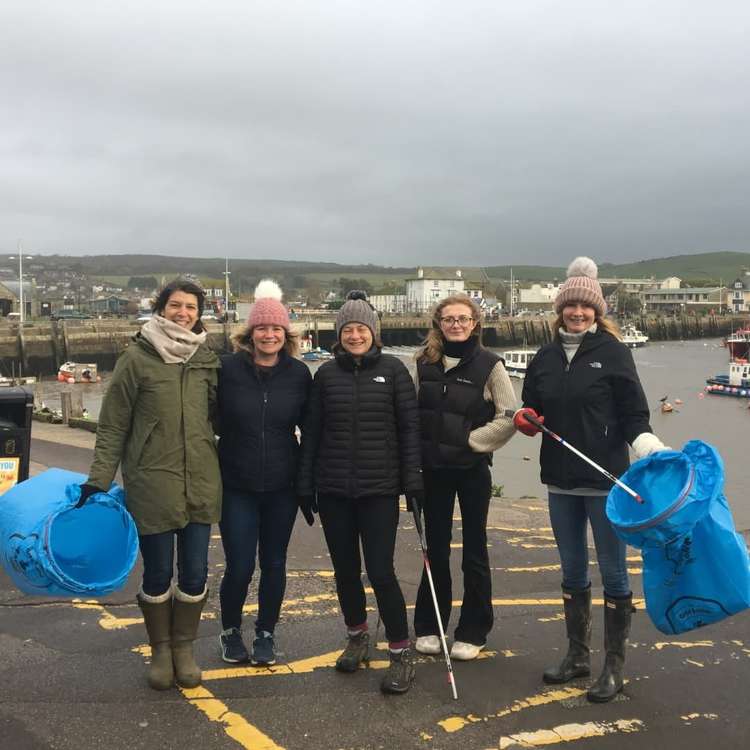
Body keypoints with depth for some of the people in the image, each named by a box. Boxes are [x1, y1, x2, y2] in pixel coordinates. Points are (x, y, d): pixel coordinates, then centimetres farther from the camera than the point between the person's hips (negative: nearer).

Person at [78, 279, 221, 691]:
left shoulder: (208, 359, 5)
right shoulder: (137, 358, -5)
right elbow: (113, 426, -3)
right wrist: (98, 479, -7)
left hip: (201, 483, 3)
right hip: (152, 483, -3)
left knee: (195, 574, 8)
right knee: (158, 573, 7)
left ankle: (184, 648, 28)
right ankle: (161, 650, 27)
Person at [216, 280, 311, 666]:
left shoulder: (299, 373, -1)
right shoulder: (227, 369, -8)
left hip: (282, 487, 2)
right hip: (236, 486, -2)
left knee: (274, 564, 11)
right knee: (239, 566, 0)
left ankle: (265, 634, 31)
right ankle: (230, 631, 26)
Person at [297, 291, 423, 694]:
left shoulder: (392, 369, -1)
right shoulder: (326, 373, 5)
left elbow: (409, 426, -1)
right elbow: (311, 431, 7)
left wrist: (413, 479, -6)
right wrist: (305, 485, 5)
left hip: (379, 489, -3)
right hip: (333, 490, 3)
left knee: (380, 571, -6)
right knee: (345, 570, 11)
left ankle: (401, 653, 8)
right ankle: (356, 638, 32)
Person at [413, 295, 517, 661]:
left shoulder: (489, 365, -6)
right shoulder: (425, 362, 3)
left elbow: (509, 418, -8)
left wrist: (471, 441, -11)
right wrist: (415, 452, -2)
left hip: (472, 469, -3)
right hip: (434, 468, 3)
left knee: (474, 551, 7)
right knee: (435, 548, 11)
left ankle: (472, 632, 19)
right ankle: (428, 627, 24)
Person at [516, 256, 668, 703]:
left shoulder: (612, 352, -5)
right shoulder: (546, 358, 9)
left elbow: (634, 415, -7)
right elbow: (531, 410, 15)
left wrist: (653, 451, -22)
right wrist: (524, 418, -6)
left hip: (606, 481, -5)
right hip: (561, 481, 5)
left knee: (613, 573, 3)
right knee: (573, 573, 15)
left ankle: (615, 667, 15)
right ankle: (578, 655, 30)